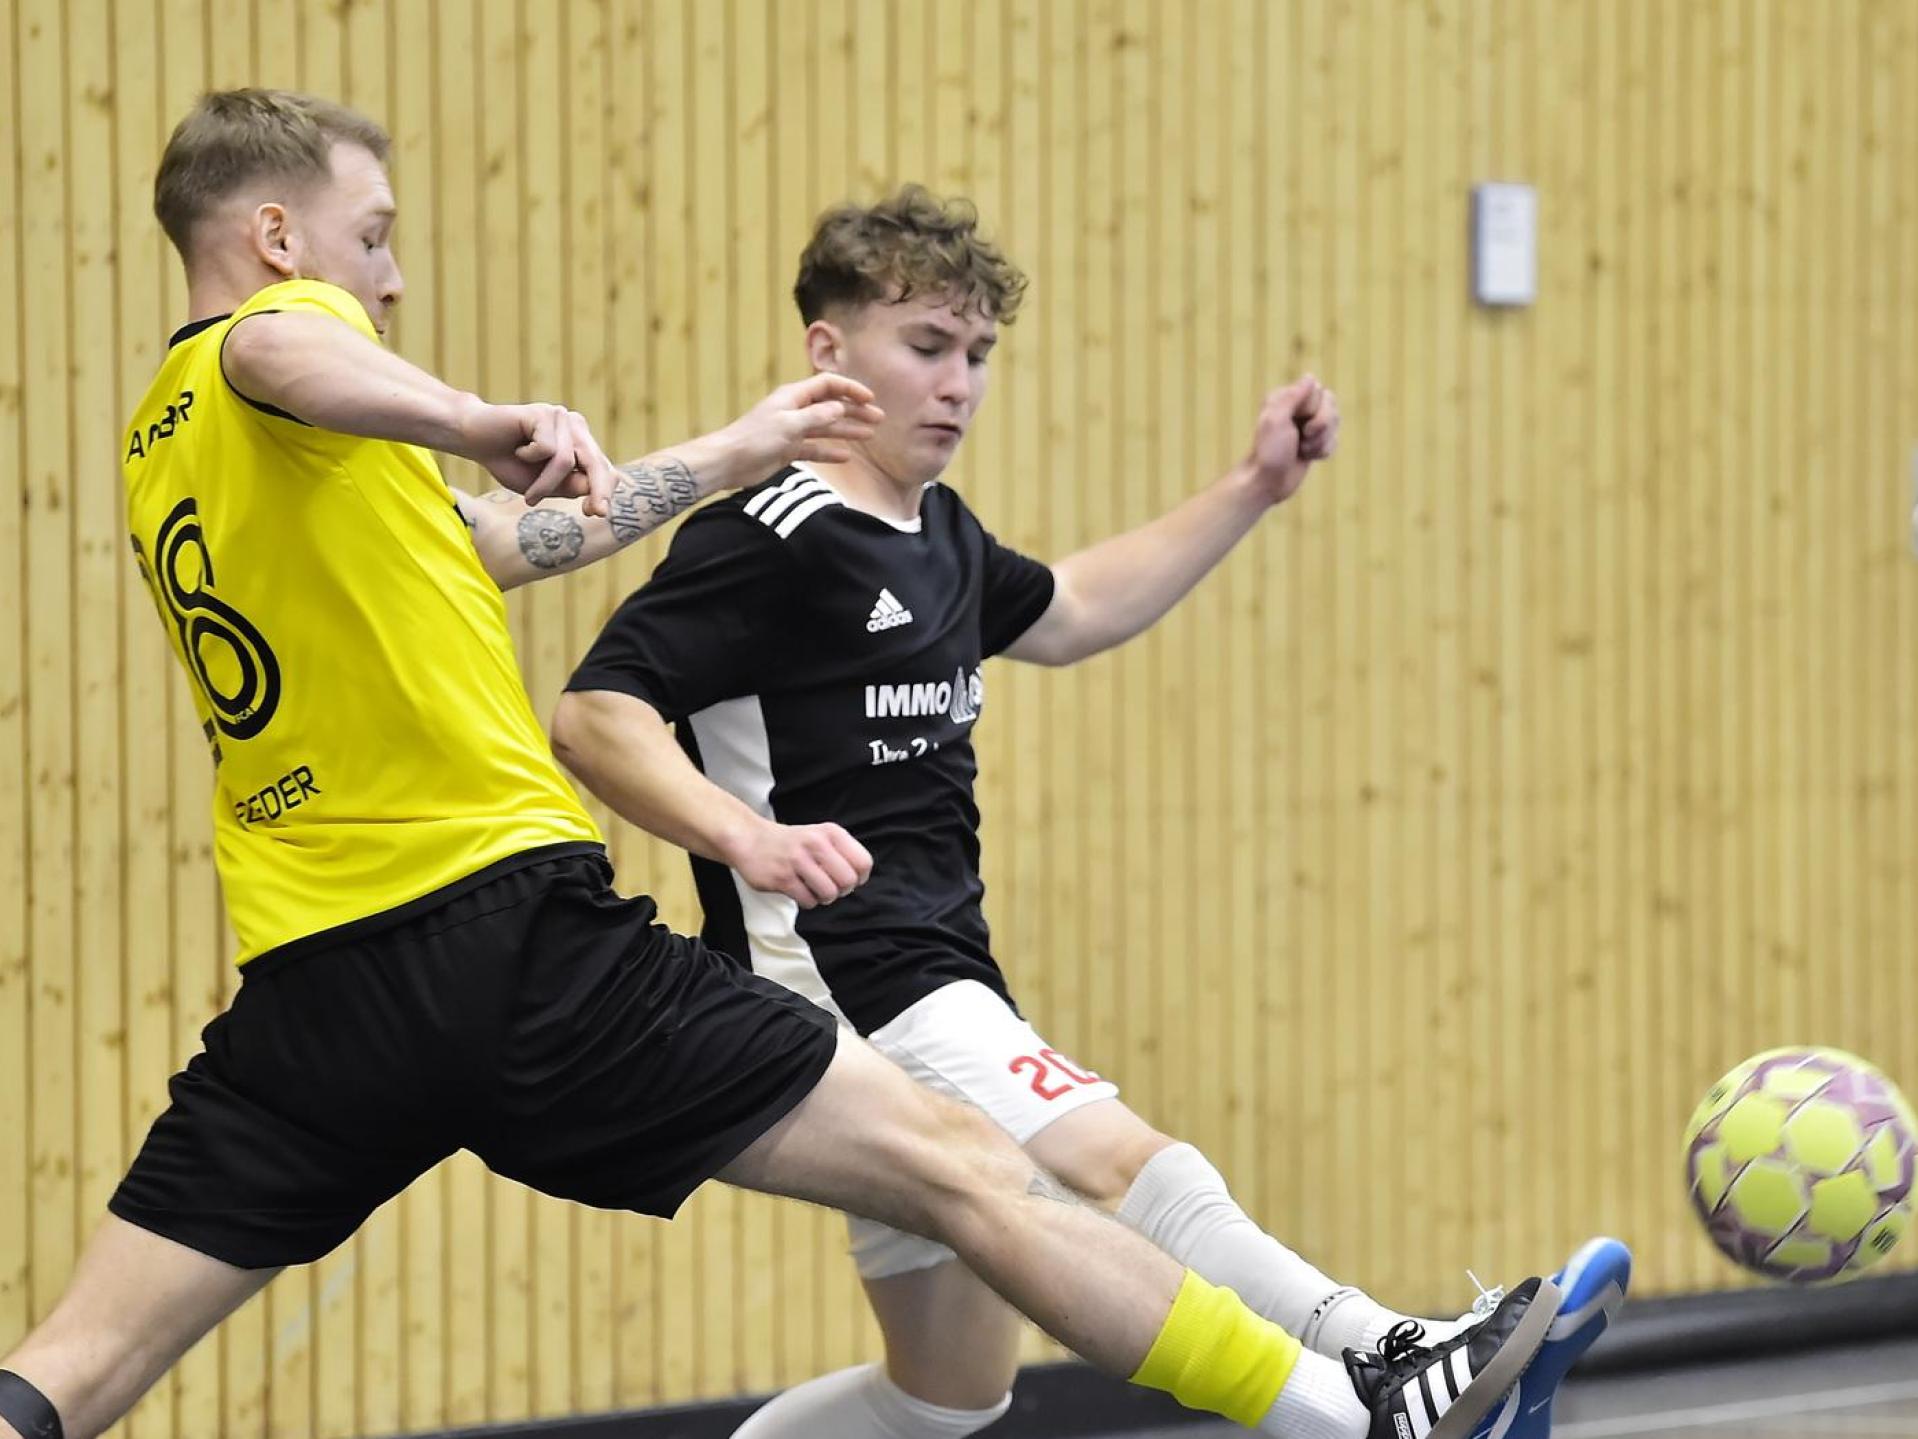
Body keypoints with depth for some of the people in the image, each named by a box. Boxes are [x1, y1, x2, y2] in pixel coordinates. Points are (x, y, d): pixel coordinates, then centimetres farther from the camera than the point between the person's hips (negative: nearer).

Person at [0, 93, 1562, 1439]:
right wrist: (482, 418, -47)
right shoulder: (276, 336, -3)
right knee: (956, 1165, -2)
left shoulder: (162, 448, 23)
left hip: (307, 982, 8)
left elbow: (493, 543, 34)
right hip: (507, 929, -8)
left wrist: (724, 456, 41)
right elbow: (278, 355, -32)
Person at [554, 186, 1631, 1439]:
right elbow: (594, 715, -19)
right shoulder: (773, 537, -11)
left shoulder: (939, 534, 17)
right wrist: (746, 834, -34)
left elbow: (1069, 613, 36)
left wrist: (1253, 491, 30)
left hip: (942, 979, 11)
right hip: (845, 986, -11)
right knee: (1121, 1165, -29)